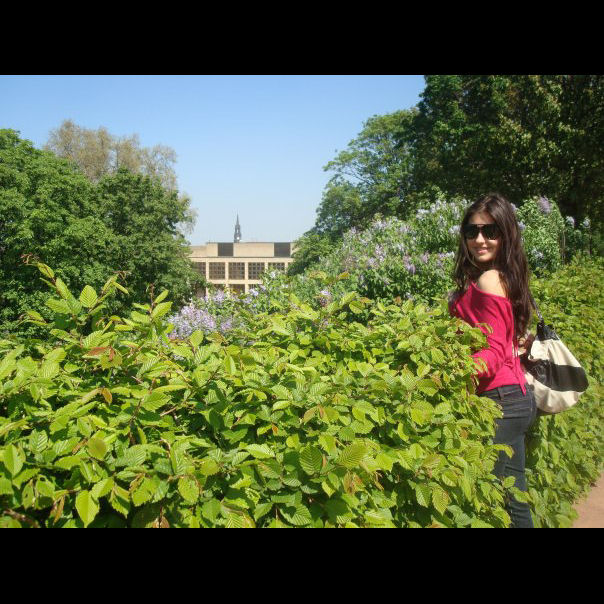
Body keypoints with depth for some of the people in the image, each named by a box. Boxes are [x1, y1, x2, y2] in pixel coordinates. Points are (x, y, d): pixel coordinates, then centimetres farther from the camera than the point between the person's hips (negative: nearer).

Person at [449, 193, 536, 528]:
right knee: (512, 497, 18)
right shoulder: (504, 277, 12)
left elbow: (494, 353, -20)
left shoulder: (486, 281, -15)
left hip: (499, 399, -10)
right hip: (517, 396, 10)